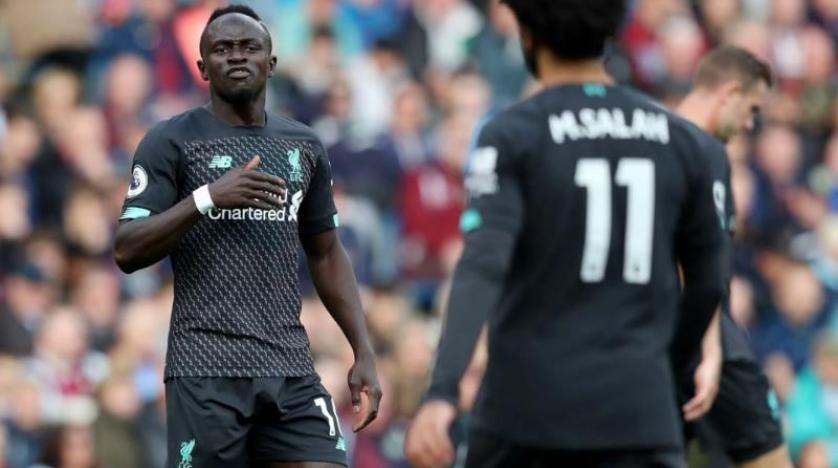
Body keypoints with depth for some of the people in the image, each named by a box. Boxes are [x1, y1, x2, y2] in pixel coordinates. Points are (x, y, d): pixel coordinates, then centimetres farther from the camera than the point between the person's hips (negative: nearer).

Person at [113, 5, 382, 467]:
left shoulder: (303, 147, 14)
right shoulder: (171, 142, 0)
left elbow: (326, 255, 21)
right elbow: (127, 251, -7)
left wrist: (363, 352, 12)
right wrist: (207, 198, -19)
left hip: (291, 372, 4)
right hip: (207, 373, -4)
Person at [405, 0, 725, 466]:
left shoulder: (512, 136, -4)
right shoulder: (679, 140, 7)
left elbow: (483, 267, -18)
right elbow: (708, 283, 14)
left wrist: (442, 393, -27)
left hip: (528, 405, -1)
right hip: (637, 410, 1)